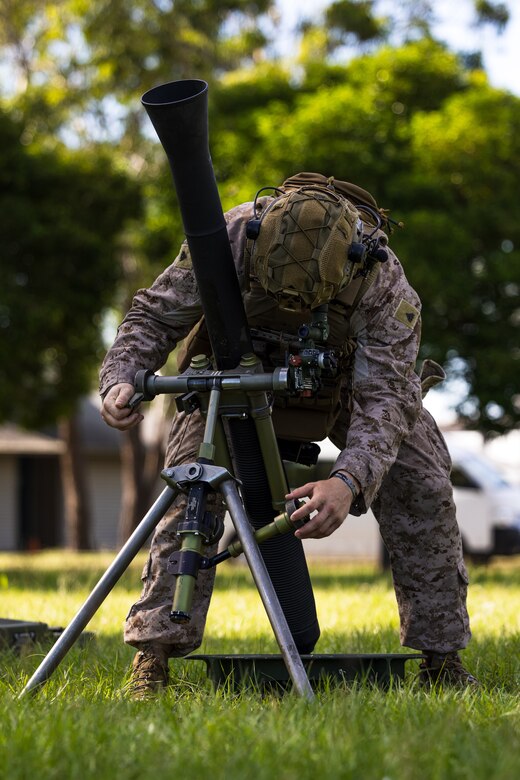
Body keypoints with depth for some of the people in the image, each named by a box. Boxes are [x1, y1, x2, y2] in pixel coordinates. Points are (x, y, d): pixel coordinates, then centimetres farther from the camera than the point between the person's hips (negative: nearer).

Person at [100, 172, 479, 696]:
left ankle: (441, 657, 0)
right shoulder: (228, 237, -37)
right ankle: (153, 654, -13)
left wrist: (348, 482, -59)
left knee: (421, 487, -12)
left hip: (349, 373, 0)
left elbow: (384, 397, -42)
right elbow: (155, 315, -24)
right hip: (240, 371, 0)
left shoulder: (384, 282, -39)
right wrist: (121, 379, -44)